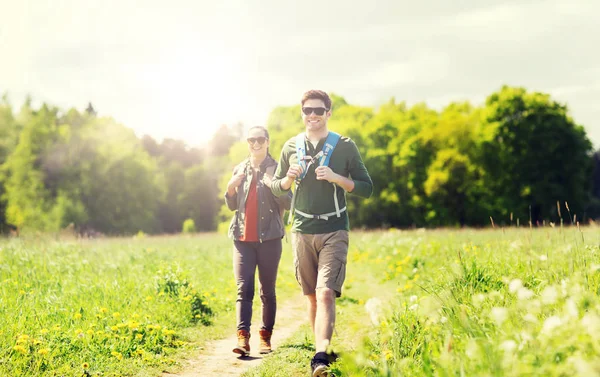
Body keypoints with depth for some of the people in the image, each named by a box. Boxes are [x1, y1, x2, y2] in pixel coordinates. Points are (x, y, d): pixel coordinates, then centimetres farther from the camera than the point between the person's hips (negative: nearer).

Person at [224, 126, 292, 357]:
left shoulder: (276, 169, 2)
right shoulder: (240, 169, 13)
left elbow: (288, 204, -2)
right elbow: (232, 206, 17)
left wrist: (274, 186, -18)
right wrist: (230, 188, -2)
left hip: (269, 238, -2)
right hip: (243, 238, 2)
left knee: (267, 290, 5)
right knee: (244, 288, -8)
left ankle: (265, 337, 13)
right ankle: (243, 338, -15)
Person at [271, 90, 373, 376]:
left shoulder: (345, 147, 1)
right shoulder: (291, 147, 9)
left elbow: (366, 188, 2)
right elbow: (276, 188, 18)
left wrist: (335, 177, -14)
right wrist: (289, 178, -5)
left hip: (334, 231, -3)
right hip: (302, 231, 3)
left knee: (326, 293, -17)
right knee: (312, 297, 9)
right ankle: (323, 349, 22)